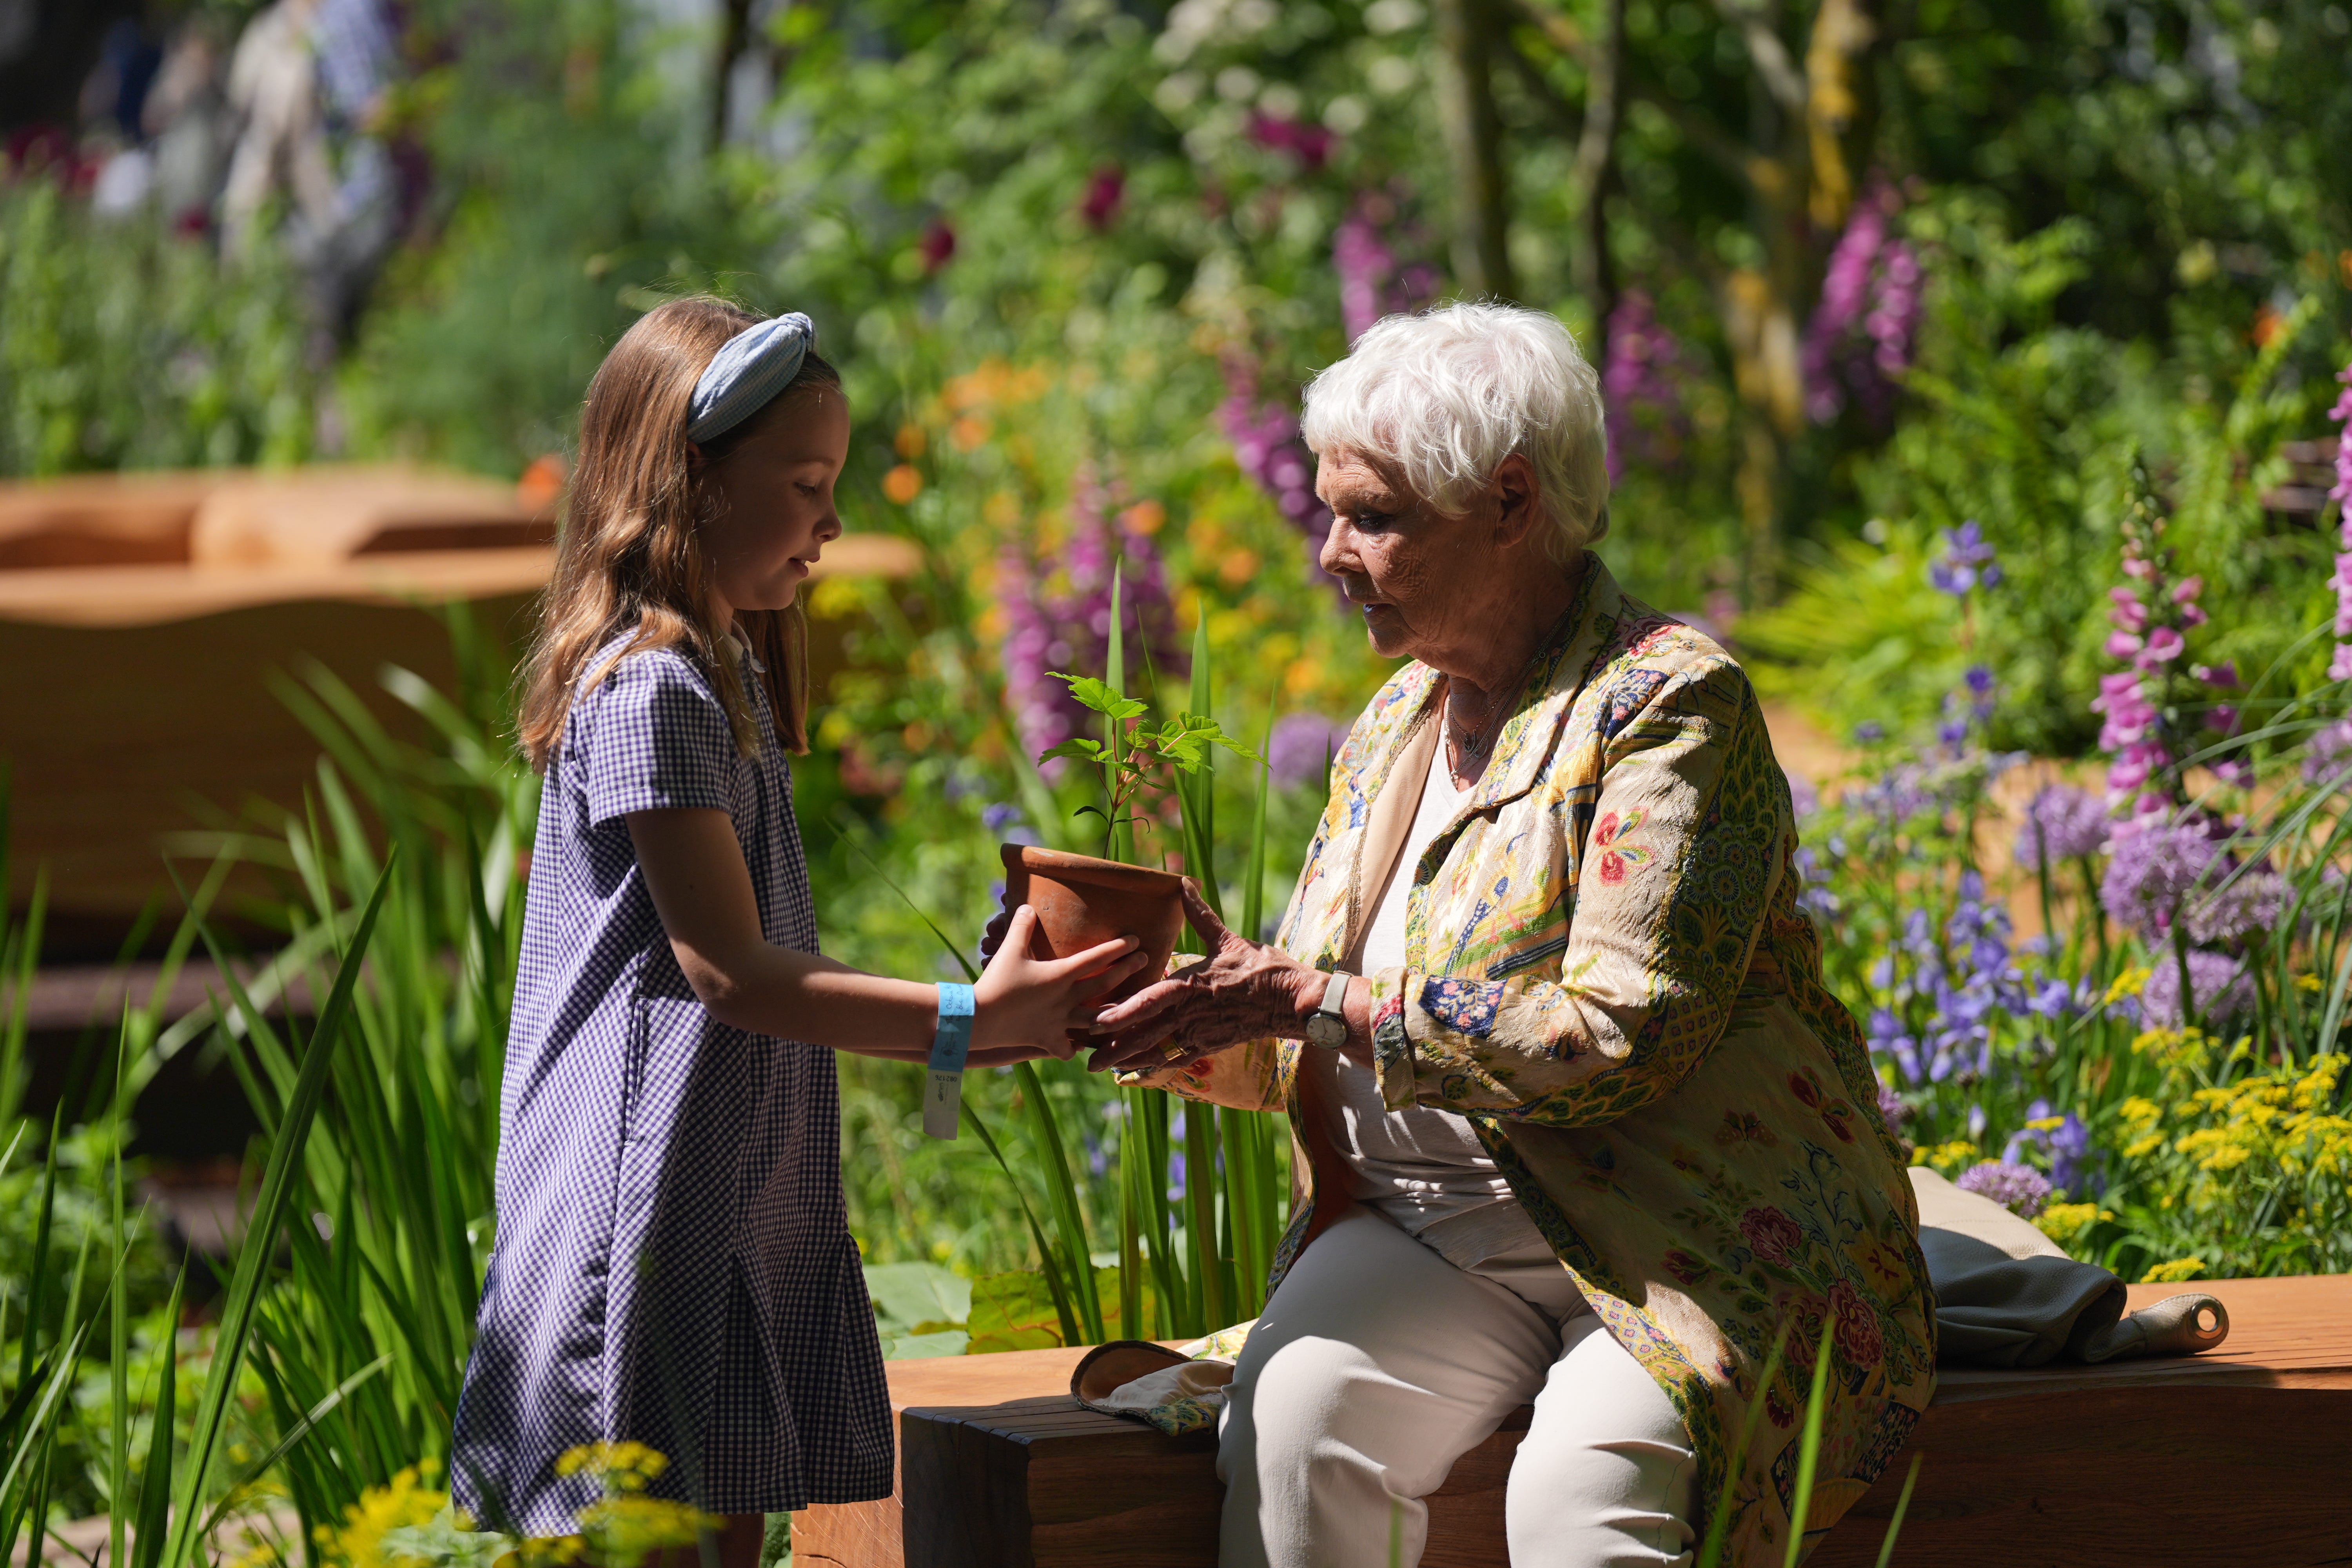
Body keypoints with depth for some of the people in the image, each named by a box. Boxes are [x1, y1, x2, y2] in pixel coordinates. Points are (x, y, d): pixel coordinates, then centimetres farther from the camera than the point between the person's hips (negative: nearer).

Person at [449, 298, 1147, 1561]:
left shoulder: (722, 677, 17)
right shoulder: (650, 691, -15)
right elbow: (727, 970, -18)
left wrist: (977, 1020, 19)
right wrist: (963, 1020, -18)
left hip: (736, 1203, 10)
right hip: (649, 1205, -10)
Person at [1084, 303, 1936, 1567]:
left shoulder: (1669, 705, -10)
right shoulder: (1395, 726, 14)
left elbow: (1613, 1043, -20)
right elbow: (1304, 1056, 18)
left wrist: (1312, 998, -19)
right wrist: (1181, 1010, -3)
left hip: (1682, 1250, -5)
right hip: (1435, 1234, 6)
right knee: (1292, 1420, -26)